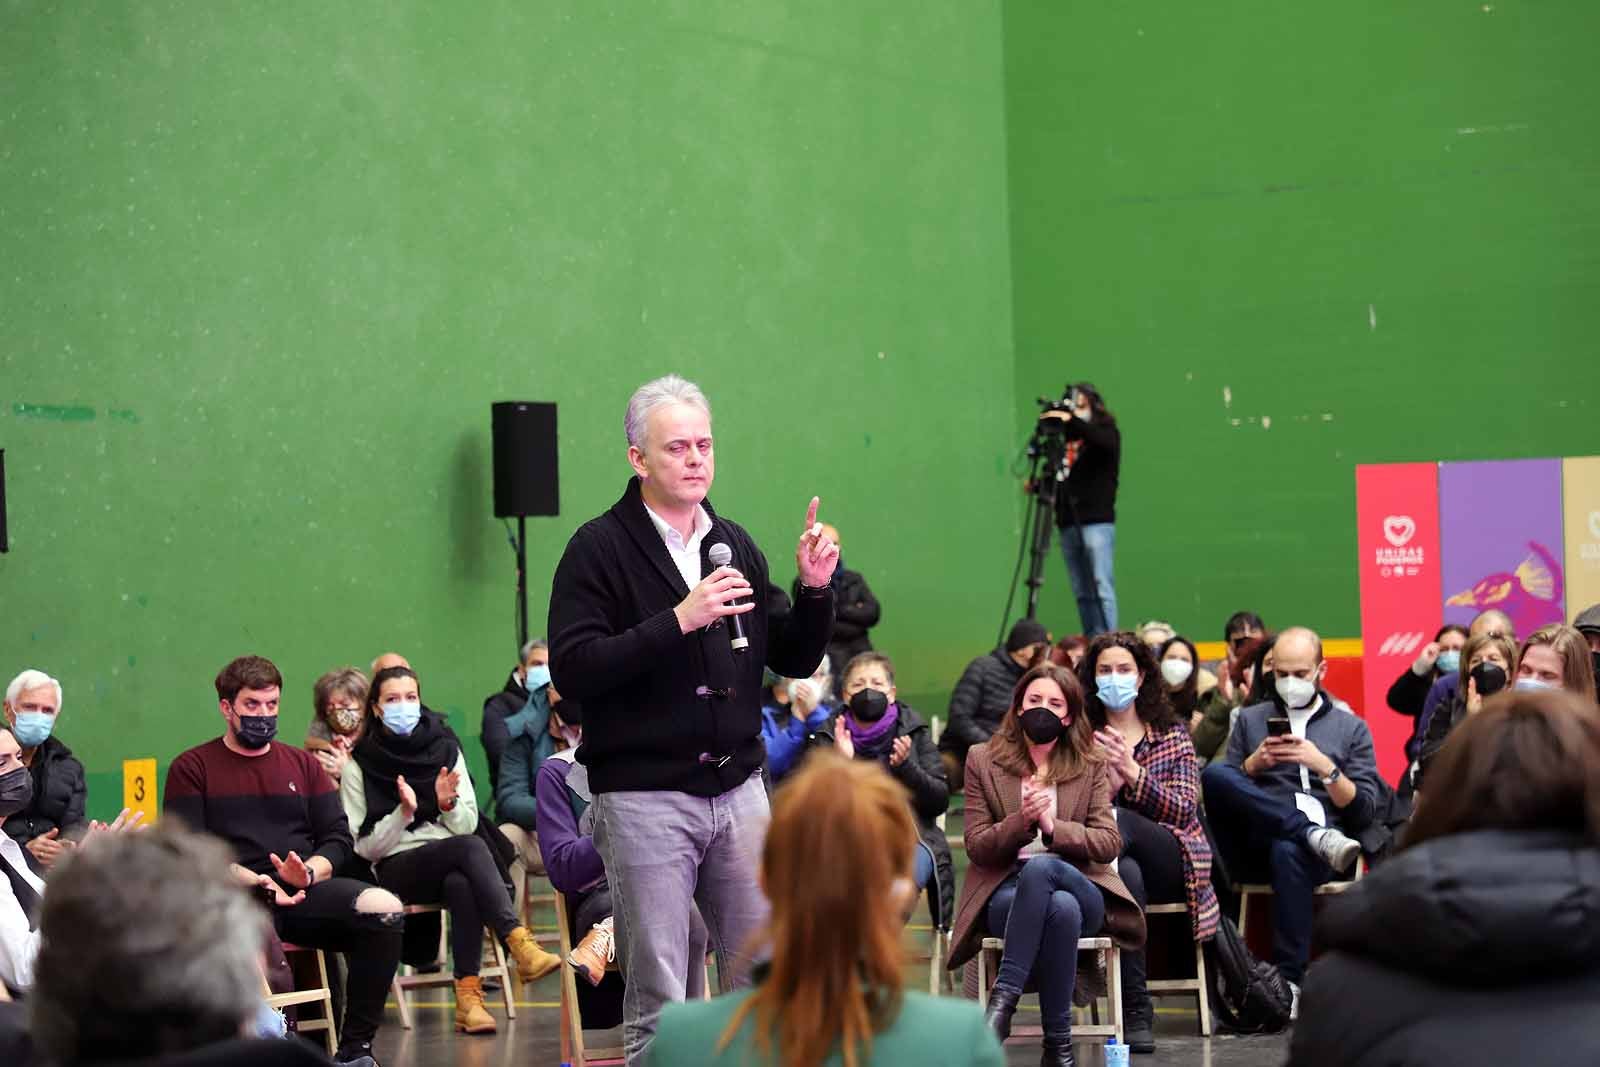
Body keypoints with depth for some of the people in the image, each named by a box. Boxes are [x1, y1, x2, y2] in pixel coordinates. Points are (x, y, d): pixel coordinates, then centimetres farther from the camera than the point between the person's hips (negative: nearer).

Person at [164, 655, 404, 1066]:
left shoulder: (302, 764, 24)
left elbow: (339, 838, 16)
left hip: (304, 892, 4)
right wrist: (255, 881, -15)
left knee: (385, 909, -27)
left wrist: (309, 872, -8)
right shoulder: (192, 768, 13)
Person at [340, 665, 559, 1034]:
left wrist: (448, 803, -11)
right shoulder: (360, 765, 2)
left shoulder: (445, 748, 11)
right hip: (397, 870, -3)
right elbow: (366, 847, 0)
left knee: (461, 883, -37)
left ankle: (468, 995, -37)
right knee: (470, 849, -35)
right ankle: (521, 946, -43)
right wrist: (403, 812, -16)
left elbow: (468, 825, 10)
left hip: (451, 863, 3)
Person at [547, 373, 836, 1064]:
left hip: (739, 791, 5)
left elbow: (795, 661, 16)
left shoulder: (734, 545, 13)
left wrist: (814, 592, -2)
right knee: (658, 1006, -1)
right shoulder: (600, 548, -5)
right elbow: (572, 669, -16)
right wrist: (677, 621, -22)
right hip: (643, 796, -5)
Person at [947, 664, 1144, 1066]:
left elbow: (1109, 844, 1)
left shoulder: (1091, 767, 11)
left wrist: (1053, 827, -16)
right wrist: (1020, 822, -18)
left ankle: (1004, 998, -37)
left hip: (1078, 887, 1)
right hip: (1006, 893, -1)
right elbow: (976, 847, 2)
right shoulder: (983, 760, 8)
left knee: (1040, 866, -39)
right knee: (1060, 909, -40)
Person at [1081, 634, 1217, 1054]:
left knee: (1118, 822, -34)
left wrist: (1133, 772, -21)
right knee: (1126, 873, -38)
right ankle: (1136, 1013, -37)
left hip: (1174, 860, -1)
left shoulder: (1173, 734, 9)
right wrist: (1106, 780, -19)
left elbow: (1184, 811, -4)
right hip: (1123, 861, 1)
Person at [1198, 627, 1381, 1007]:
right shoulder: (1250, 720, 24)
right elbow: (1223, 791, 17)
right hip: (1255, 842, 2)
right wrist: (1255, 762, -1)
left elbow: (1363, 812, 8)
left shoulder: (1351, 729, 18)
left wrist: (1324, 766, -6)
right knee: (1214, 774, -29)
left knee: (1288, 852, -41)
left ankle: (1290, 980, -39)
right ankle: (1316, 835, -32)